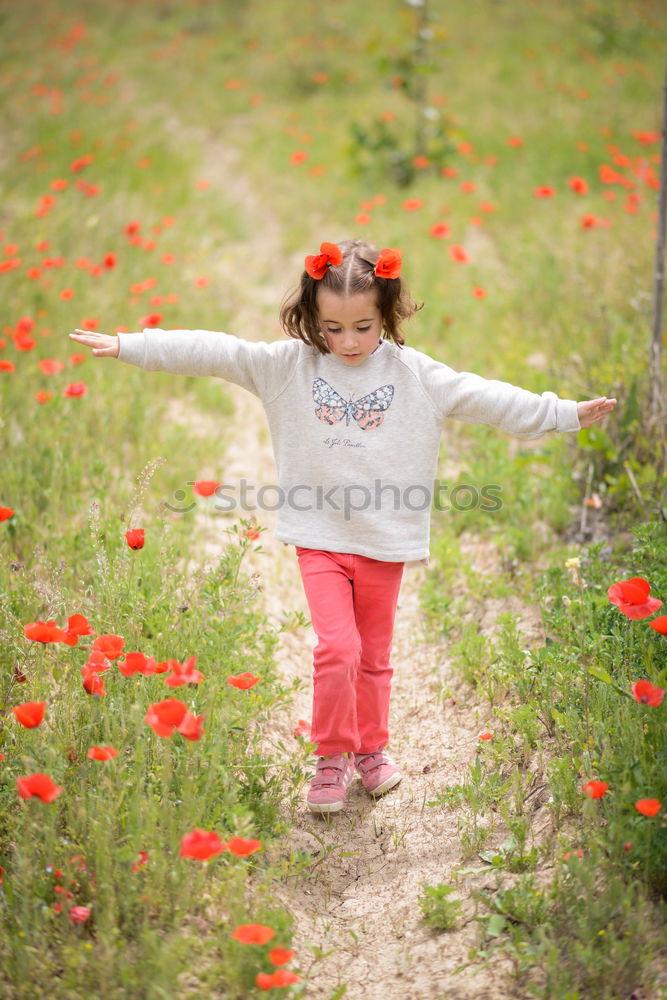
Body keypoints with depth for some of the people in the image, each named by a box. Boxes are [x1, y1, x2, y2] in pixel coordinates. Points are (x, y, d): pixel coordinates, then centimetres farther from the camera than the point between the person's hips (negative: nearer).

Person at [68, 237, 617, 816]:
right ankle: (333, 756, 8)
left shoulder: (416, 374, -3)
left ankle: (372, 748, 34)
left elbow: (486, 397, -3)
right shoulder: (289, 365, -4)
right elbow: (213, 352, -8)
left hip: (385, 540, 1)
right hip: (321, 538, -1)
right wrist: (128, 346, -11)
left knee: (374, 656, 13)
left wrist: (567, 413, -6)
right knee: (338, 647, -11)